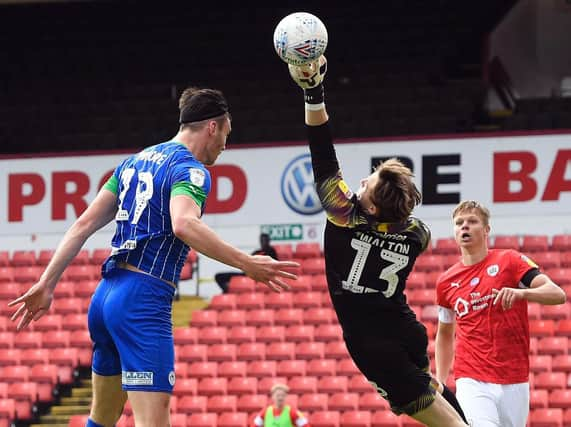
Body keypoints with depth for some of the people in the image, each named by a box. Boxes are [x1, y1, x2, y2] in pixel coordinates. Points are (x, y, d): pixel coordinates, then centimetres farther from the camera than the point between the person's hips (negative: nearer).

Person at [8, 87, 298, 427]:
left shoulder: (136, 161, 19)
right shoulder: (191, 169, -6)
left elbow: (84, 225, 17)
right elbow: (184, 224, -28)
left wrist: (47, 284, 19)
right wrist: (246, 264, -28)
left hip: (105, 296, 9)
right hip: (144, 299, -9)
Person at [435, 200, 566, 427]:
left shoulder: (509, 261, 0)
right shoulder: (446, 282, 9)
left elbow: (557, 294, -11)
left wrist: (521, 293, -29)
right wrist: (440, 382, 17)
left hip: (515, 383, 0)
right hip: (472, 381, 0)